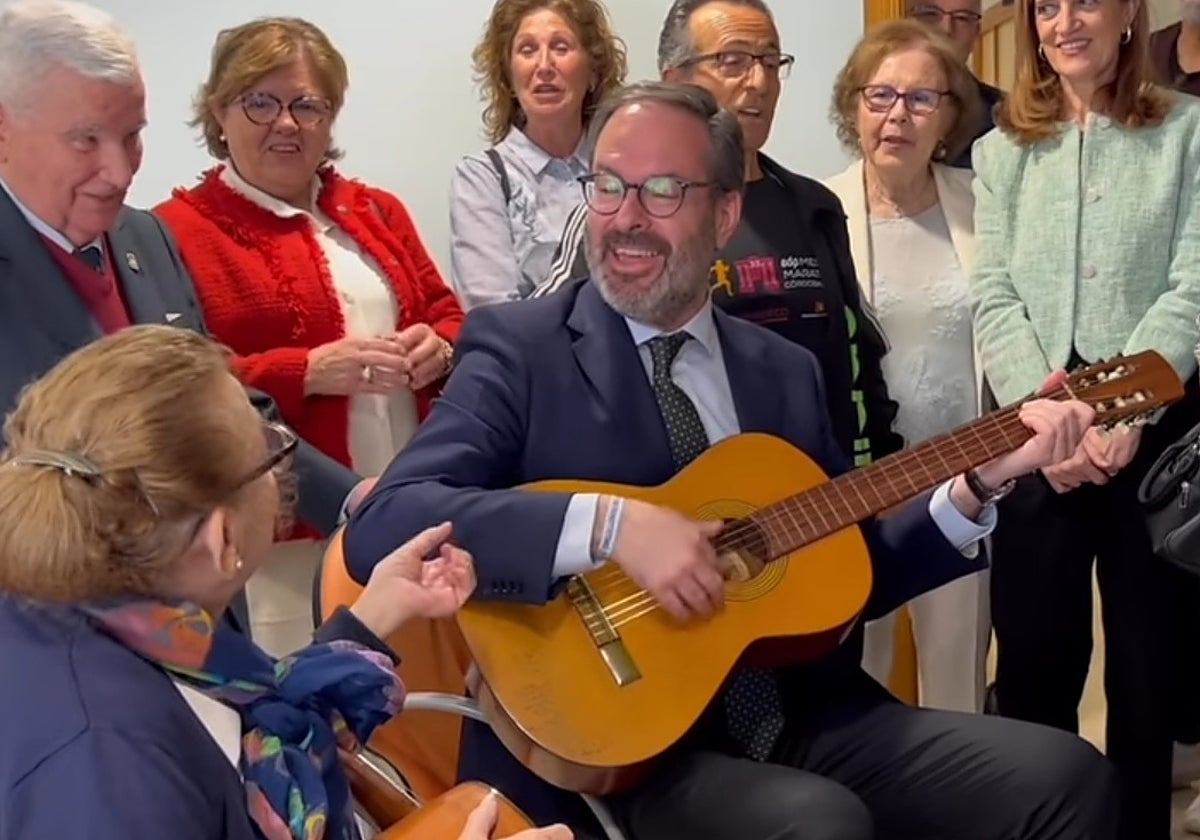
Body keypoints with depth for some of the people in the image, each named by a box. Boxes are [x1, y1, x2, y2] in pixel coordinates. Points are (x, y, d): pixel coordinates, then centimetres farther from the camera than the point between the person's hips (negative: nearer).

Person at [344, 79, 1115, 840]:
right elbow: (381, 527, -17)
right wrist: (610, 524, -26)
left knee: (1065, 777, -10)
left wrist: (982, 481, 2)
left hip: (804, 718, 5)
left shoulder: (785, 371, 13)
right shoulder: (519, 350, -3)